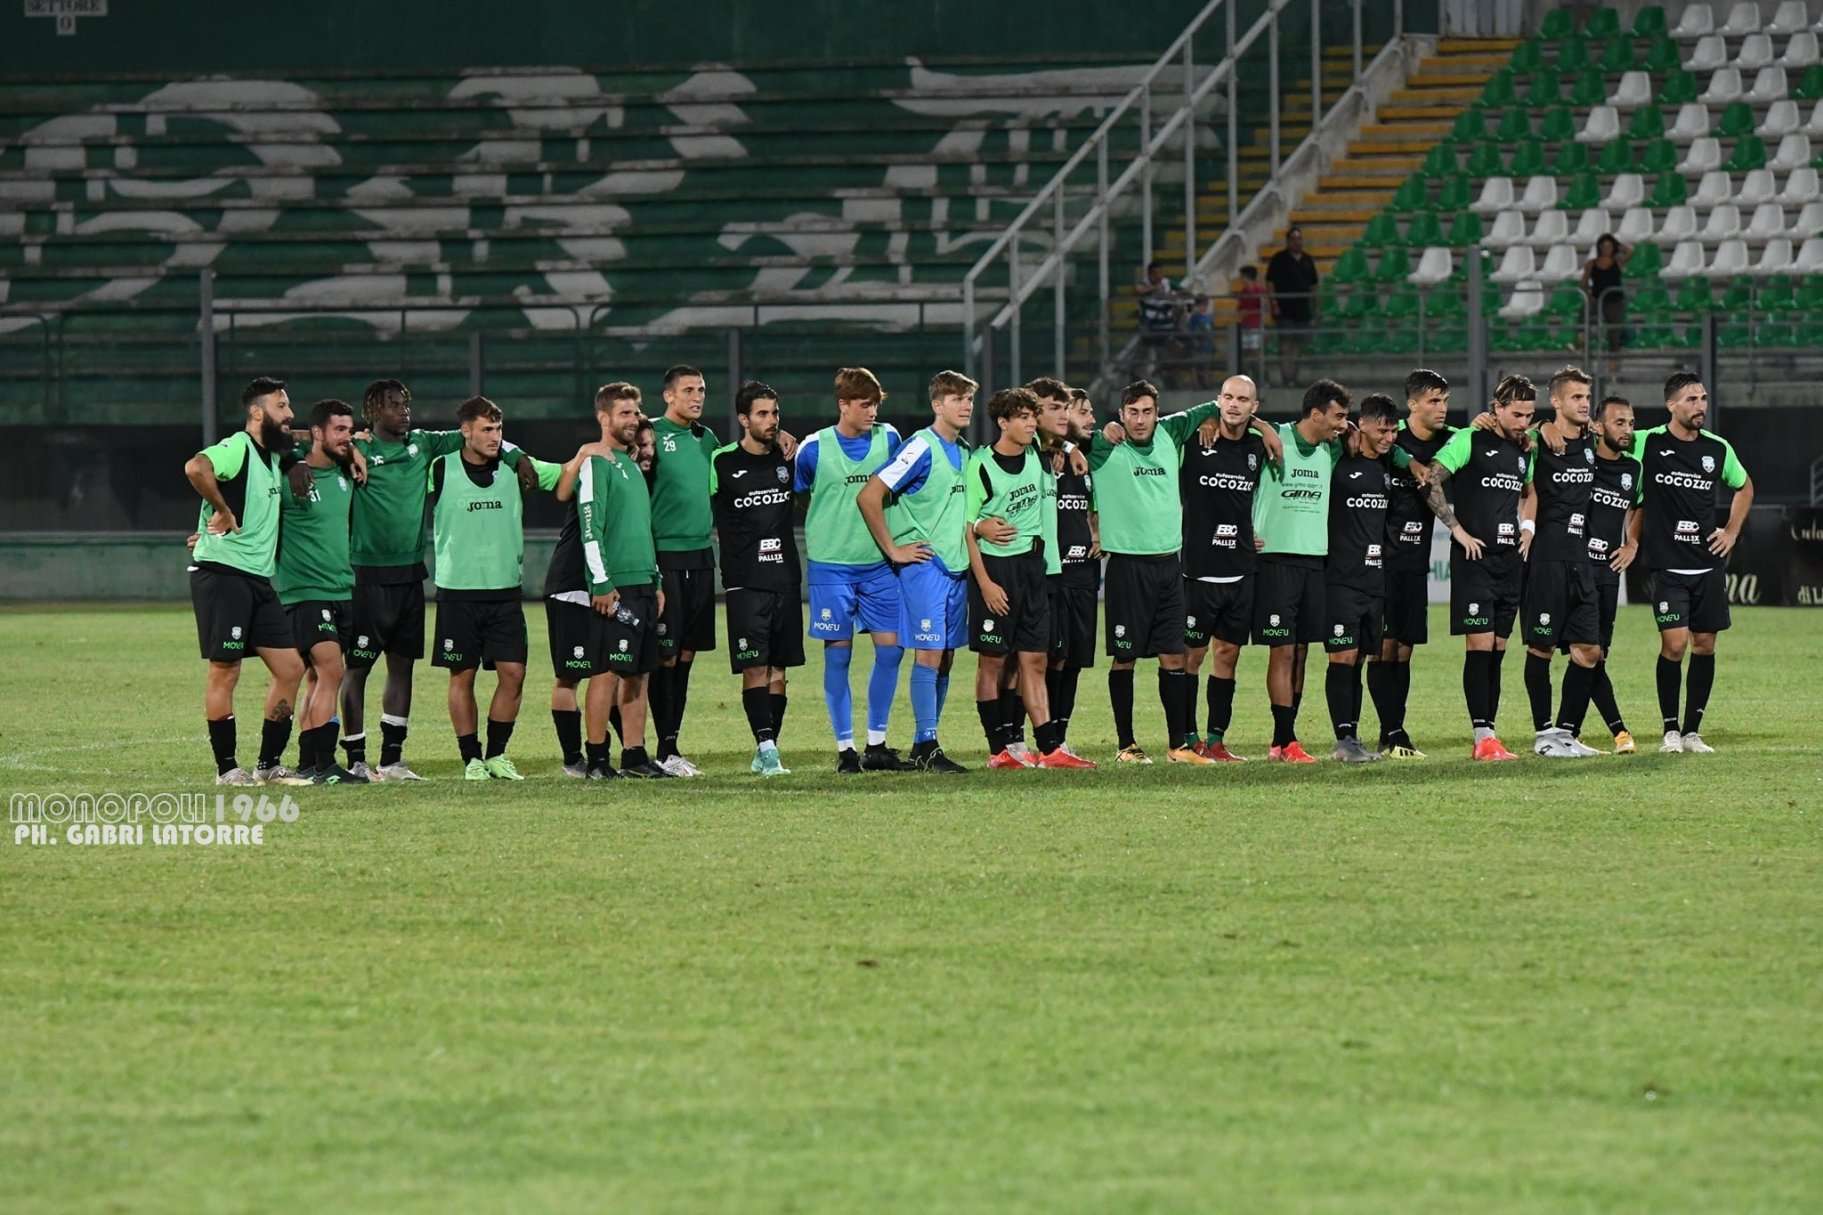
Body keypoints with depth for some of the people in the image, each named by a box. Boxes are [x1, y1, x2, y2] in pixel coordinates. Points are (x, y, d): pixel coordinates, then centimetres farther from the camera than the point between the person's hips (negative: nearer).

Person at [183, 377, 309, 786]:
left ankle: (269, 764, 13)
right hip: (223, 574, -9)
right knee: (224, 671, -3)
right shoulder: (236, 449, -13)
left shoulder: (271, 456, 16)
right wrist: (222, 511, -23)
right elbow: (196, 468, -32)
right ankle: (227, 768, 2)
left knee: (290, 667, 6)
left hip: (259, 579, 9)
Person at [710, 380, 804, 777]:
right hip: (745, 583, -4)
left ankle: (765, 754, 11)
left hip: (785, 577, 4)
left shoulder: (788, 459, 9)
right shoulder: (722, 464, -3)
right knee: (755, 668, -11)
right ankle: (766, 748, -15)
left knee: (778, 670, 5)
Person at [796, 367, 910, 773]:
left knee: (890, 647, -1)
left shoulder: (888, 439, 5)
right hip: (831, 566, -3)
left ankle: (877, 744, 10)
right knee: (838, 652, -1)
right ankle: (845, 748, 5)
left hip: (879, 564, 3)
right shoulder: (814, 448, -5)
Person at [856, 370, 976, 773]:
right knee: (929, 653, -10)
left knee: (945, 656, 8)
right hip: (925, 564, -8)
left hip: (957, 567, 8)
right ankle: (926, 747, -9)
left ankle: (924, 747, 14)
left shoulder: (964, 453, 13)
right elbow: (868, 496, -17)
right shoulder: (921, 449, -12)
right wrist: (893, 550, -13)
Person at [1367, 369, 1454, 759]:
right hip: (1383, 557, -5)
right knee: (1384, 646, -7)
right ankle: (1393, 733, -6)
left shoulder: (1448, 442, 5)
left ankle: (1393, 734, 9)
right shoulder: (1391, 440, -9)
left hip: (1415, 561, 5)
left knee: (1403, 649, 6)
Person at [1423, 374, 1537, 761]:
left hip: (1509, 560, 7)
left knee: (1496, 650, 7)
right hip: (1475, 558, -7)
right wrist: (1458, 530, -13)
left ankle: (1488, 735, 9)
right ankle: (1483, 736, -13)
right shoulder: (1470, 441, -6)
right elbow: (1430, 483, -12)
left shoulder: (1524, 452, 14)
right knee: (1480, 646, -11)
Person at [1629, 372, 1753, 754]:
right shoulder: (1646, 443, -6)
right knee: (1674, 643, -13)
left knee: (1704, 645, 4)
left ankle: (1692, 732, 14)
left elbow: (1744, 487, 26)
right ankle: (1670, 732, -1)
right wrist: (1632, 539, 1)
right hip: (1667, 565, -4)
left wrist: (1732, 532, 14)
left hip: (1709, 564, 4)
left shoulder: (1718, 448, 6)